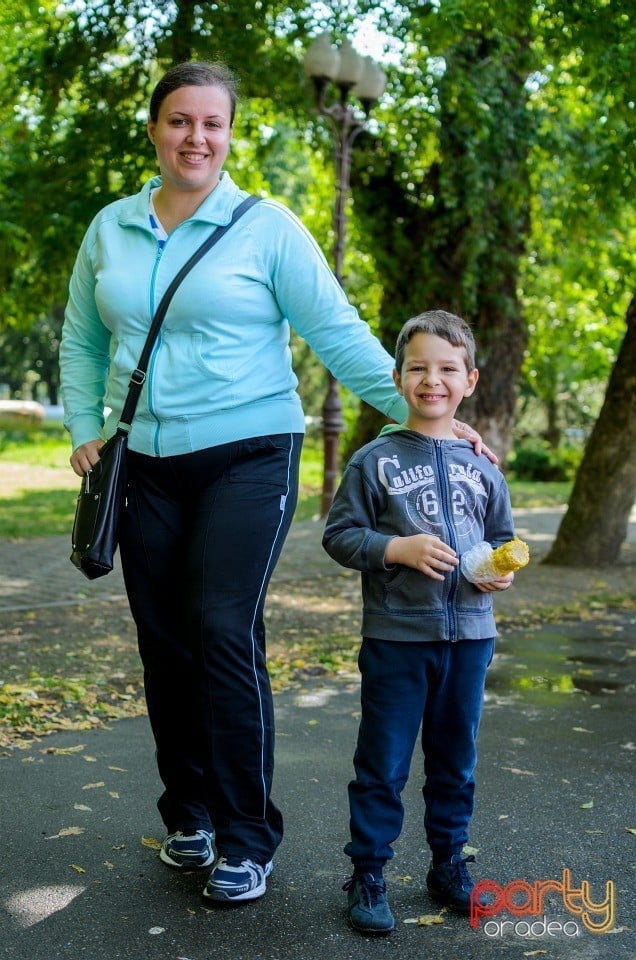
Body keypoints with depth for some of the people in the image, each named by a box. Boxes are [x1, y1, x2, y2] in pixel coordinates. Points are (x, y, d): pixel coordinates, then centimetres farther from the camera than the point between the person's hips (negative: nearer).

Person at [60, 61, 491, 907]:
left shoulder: (266, 227, -3)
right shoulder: (110, 229, 9)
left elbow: (337, 333, -5)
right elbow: (82, 341, 16)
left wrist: (417, 412, -12)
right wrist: (86, 431, 5)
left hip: (248, 457, -4)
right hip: (147, 467, 4)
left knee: (225, 632, -12)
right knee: (164, 643, 7)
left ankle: (247, 838, 2)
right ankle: (189, 813, 24)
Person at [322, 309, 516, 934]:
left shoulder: (480, 466, 7)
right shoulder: (375, 460, -4)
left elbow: (502, 537, 16)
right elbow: (338, 535, -5)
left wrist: (502, 570, -5)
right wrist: (399, 549, -18)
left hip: (469, 636, 4)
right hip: (396, 636, -4)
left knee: (455, 760, 16)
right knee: (382, 765, 4)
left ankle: (449, 865, 31)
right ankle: (367, 875, 17)